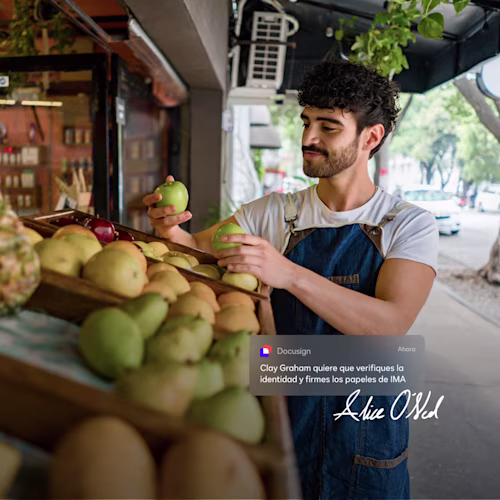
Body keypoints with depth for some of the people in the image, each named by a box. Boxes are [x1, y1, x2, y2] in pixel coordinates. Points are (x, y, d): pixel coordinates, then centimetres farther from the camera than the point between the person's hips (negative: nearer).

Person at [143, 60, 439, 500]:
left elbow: (390, 324, -24)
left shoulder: (410, 225, -10)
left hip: (364, 429, -2)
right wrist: (171, 229, -22)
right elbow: (199, 247, 2)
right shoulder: (274, 212, 0)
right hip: (279, 410, 3)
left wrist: (289, 274, -36)